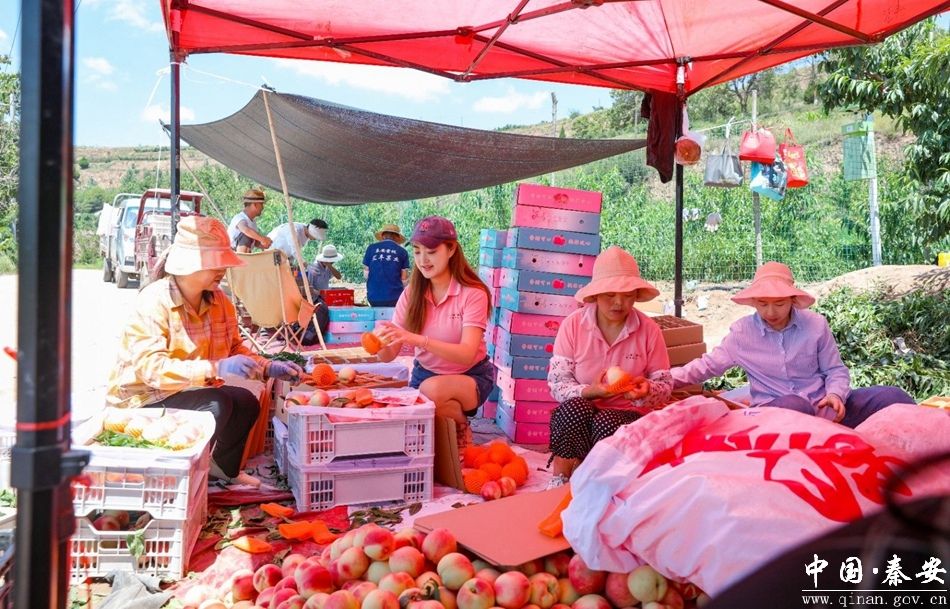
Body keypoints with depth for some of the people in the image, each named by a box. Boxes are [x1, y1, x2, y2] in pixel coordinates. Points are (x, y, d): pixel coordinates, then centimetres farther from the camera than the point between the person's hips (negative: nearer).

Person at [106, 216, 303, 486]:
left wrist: (268, 368, -6)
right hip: (142, 399, -8)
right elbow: (150, 368, -33)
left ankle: (224, 468, 19)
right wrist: (216, 368, -42)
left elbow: (235, 348, 11)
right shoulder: (154, 302, -24)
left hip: (190, 390, 8)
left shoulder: (219, 301, -1)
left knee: (246, 403, -6)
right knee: (216, 405, -27)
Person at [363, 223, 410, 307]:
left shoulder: (371, 248, 4)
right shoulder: (402, 251, 3)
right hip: (394, 296, -1)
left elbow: (366, 274, 7)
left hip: (374, 296, 1)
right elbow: (404, 278, 3)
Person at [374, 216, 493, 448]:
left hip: (470, 377, -3)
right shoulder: (412, 294, -5)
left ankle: (460, 430, -5)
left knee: (432, 389, -34)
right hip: (424, 374, 4)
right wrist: (381, 341, -34)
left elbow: (467, 354, -29)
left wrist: (418, 340, -43)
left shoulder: (473, 293, -17)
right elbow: (389, 356, -9)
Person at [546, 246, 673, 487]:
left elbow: (665, 385, 4)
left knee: (606, 422, -34)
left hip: (629, 414, 0)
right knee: (574, 408, -35)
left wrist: (646, 390, -20)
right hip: (576, 416, 0)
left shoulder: (649, 331, -2)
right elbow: (556, 383, -6)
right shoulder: (572, 325, -5)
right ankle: (561, 482, -22)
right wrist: (590, 391, -25)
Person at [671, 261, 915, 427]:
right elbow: (708, 365, 8)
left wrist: (835, 395, -13)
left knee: (892, 398, -16)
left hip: (823, 405, 3)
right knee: (794, 406, -40)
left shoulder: (816, 324, 2)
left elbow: (835, 370, 10)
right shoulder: (741, 332, 0)